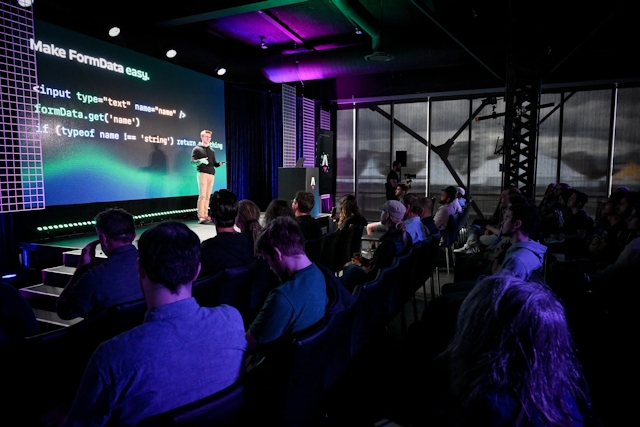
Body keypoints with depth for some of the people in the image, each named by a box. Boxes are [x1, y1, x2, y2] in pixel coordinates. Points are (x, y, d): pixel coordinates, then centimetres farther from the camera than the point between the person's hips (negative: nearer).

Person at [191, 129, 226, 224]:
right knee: (202, 195, -11)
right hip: (202, 173, -5)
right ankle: (201, 217, -13)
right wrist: (201, 161, -22)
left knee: (207, 196, 4)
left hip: (212, 174, 5)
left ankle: (205, 215, 6)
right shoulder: (196, 149, 5)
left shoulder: (211, 151, 21)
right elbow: (192, 162, -3)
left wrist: (220, 163, -1)